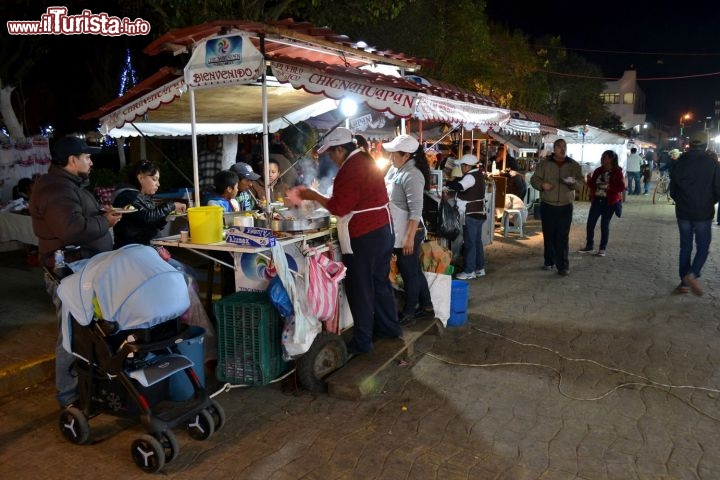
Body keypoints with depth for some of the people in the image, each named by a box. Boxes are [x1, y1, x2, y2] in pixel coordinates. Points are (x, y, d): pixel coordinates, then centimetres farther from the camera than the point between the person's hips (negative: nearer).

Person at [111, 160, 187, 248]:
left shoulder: (146, 198, 12)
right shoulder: (128, 196, -11)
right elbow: (146, 218, -24)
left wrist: (169, 212, 0)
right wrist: (171, 206, -15)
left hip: (145, 246, 7)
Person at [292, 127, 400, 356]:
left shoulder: (351, 169, -19)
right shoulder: (366, 160, 11)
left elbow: (339, 207, -19)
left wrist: (313, 195, -7)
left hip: (362, 237, -9)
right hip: (382, 230, 10)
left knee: (360, 289, 1)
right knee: (380, 282, 20)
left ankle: (362, 341, 10)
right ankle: (389, 326, 33)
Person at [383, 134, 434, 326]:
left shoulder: (412, 175, -21)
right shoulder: (395, 169, 7)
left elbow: (416, 211, -24)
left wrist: (409, 237, -24)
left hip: (408, 233, -9)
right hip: (398, 231, 9)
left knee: (409, 273, 5)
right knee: (414, 271, 18)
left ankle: (408, 313, 18)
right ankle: (425, 306, 32)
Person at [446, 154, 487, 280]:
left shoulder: (471, 176, -18)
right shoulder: (477, 175, 13)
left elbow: (459, 186, -32)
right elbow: (463, 185, 15)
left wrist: (447, 183, -17)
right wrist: (452, 183, 1)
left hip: (471, 215, -10)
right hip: (478, 213, 10)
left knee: (469, 243, -4)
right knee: (477, 242, 15)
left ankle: (469, 272, 1)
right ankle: (480, 268, 23)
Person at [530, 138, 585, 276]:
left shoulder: (574, 165, 5)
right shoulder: (544, 163, 2)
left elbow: (581, 184, 1)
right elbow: (534, 179, 1)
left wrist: (574, 183, -22)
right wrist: (542, 185, -21)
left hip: (565, 207, 0)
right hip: (547, 206, 0)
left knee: (563, 237, -2)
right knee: (548, 235, 7)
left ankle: (563, 265, 2)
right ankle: (549, 261, 22)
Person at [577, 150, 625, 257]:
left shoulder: (617, 172, -6)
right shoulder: (598, 171, 7)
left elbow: (622, 188, -10)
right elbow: (592, 185, 10)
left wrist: (609, 188, -22)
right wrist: (589, 180, -10)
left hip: (609, 202, -5)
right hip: (597, 200, 5)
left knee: (604, 225, 3)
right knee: (590, 223, 4)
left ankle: (602, 249, 14)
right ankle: (589, 246, 17)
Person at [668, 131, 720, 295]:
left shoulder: (680, 163, 0)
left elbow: (672, 191, 5)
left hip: (683, 213, 3)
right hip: (703, 214, -3)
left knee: (685, 247, 12)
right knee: (703, 247, 7)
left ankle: (684, 282, 15)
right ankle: (692, 275, -15)